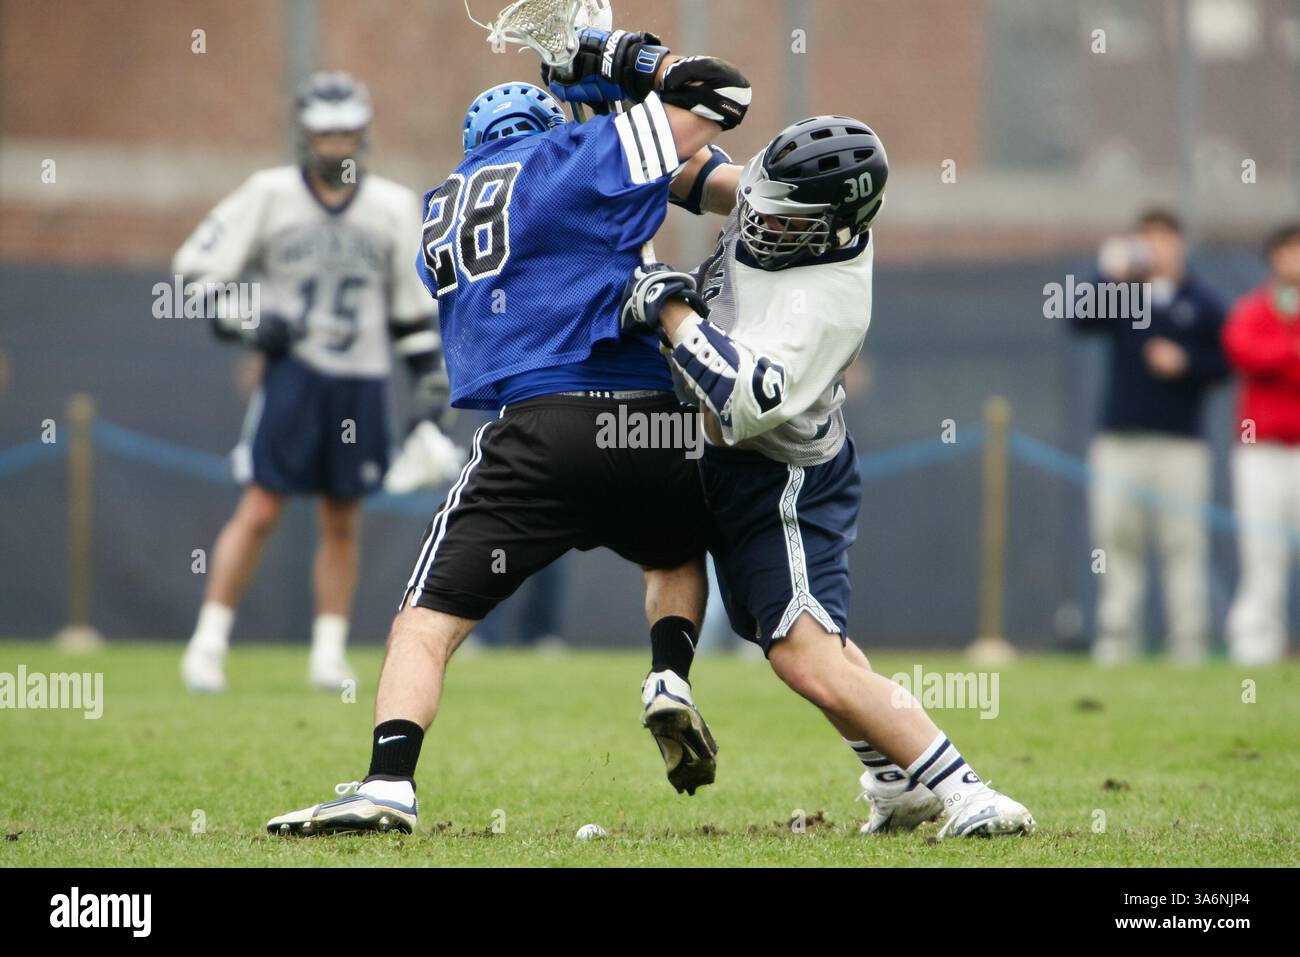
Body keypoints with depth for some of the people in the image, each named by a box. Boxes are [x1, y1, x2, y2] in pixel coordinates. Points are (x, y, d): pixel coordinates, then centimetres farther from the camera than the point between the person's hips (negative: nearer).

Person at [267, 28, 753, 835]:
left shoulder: (445, 210, 23)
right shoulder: (574, 158, 12)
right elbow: (718, 96, 13)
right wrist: (626, 59, 25)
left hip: (537, 430, 0)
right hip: (648, 416, 0)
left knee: (428, 619, 0)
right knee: (678, 550, 31)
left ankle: (390, 781, -20)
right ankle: (670, 678, 6)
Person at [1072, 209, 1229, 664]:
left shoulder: (1202, 303, 8)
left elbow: (1225, 363, 5)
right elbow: (1082, 321, -8)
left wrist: (1186, 363, -12)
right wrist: (1113, 276, -15)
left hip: (1182, 443, -2)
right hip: (1119, 442, 2)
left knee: (1184, 542, -5)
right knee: (1117, 541, 1)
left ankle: (1190, 645, -4)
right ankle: (1116, 641, 5)